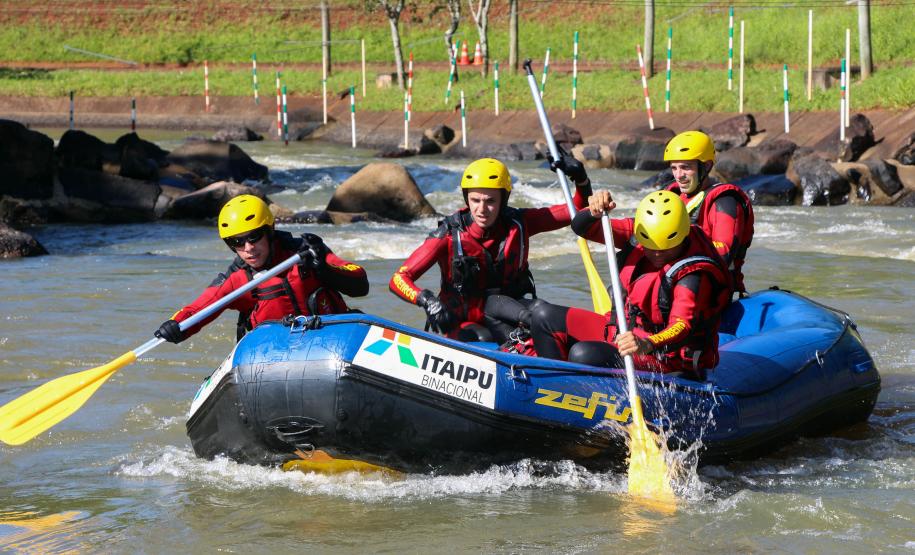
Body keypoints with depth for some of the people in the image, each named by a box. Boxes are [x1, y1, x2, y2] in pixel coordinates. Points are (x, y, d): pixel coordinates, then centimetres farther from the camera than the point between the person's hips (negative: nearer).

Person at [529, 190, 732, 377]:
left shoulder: (693, 275, -27)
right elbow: (582, 227, -5)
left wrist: (648, 344, -61)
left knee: (583, 354, -32)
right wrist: (594, 212, -30)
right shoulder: (641, 234, -5)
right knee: (545, 317, 10)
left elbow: (683, 326, -40)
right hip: (626, 332, 9)